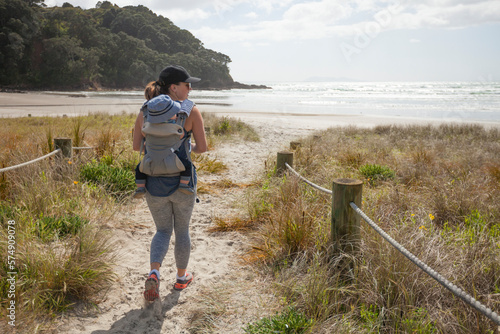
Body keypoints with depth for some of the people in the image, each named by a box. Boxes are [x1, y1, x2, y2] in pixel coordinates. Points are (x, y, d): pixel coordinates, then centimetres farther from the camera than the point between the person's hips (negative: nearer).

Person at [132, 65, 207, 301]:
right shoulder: (191, 112, -10)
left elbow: (136, 146, 4)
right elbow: (202, 148, -9)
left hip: (154, 182, 3)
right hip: (182, 182, -2)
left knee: (163, 230, 19)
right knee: (182, 230, 18)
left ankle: (153, 273, -3)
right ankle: (181, 277, 34)